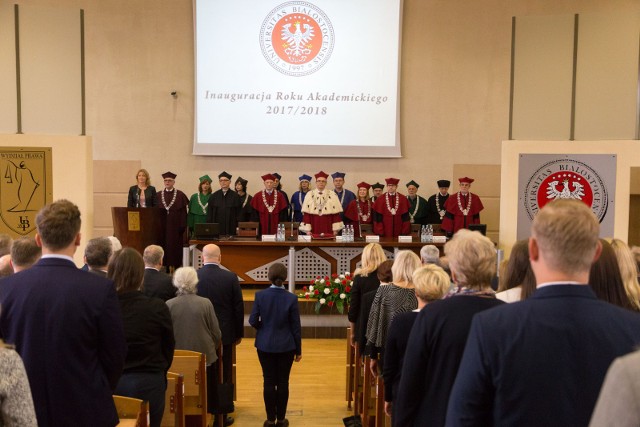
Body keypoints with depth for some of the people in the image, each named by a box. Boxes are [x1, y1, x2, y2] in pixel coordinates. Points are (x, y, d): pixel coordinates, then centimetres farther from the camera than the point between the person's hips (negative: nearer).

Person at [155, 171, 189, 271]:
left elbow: (183, 212, -4)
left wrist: (182, 227, -10)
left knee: (175, 247, 0)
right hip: (162, 226, 3)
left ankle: (175, 266, 7)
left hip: (175, 226, -3)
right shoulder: (158, 195, 9)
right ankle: (167, 267, 10)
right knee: (165, 247, 4)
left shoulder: (180, 195, -1)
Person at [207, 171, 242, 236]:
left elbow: (238, 213, 0)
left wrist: (238, 227, -7)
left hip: (231, 228, -1)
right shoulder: (214, 196, 9)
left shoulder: (235, 196, 3)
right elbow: (209, 214, 9)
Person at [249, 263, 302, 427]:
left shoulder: (260, 295, -10)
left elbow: (253, 321, -5)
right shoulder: (291, 298, -11)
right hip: (286, 346, -1)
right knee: (283, 382, 9)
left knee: (269, 381, 9)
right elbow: (295, 326, -6)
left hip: (265, 345, 1)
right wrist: (299, 349, 4)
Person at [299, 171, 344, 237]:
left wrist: (335, 230, -5)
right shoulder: (309, 195, 6)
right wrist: (307, 230, -6)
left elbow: (336, 213, 2)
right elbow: (306, 213, 2)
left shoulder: (332, 195, 4)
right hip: (314, 228, 0)